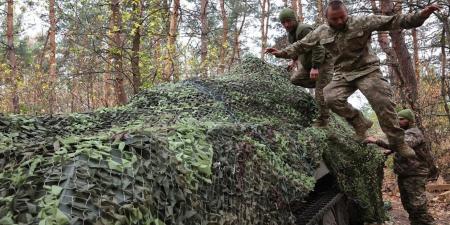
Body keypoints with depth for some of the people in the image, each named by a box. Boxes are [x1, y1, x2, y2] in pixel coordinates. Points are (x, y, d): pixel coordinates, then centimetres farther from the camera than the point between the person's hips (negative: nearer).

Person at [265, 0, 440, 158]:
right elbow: (300, 46, 11)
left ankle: (398, 142, 1)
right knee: (331, 98, -23)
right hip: (342, 74, 3)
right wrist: (282, 53, 5)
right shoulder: (321, 32, 0)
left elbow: (392, 21, -16)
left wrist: (420, 16, -27)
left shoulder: (362, 22, -11)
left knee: (383, 103, -15)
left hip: (367, 70, -3)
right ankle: (360, 123, -1)